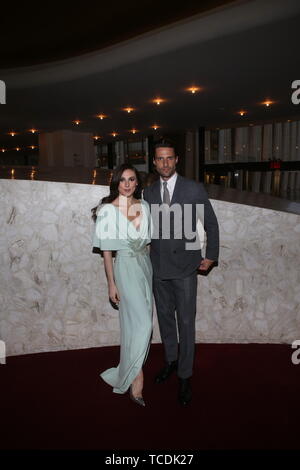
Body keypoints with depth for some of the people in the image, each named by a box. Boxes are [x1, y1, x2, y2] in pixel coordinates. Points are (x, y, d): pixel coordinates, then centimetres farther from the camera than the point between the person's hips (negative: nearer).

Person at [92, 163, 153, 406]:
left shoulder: (144, 206, 5)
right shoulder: (108, 210, -9)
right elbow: (107, 250, -8)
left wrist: (150, 266, 10)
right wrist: (111, 283, -9)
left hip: (146, 265, 6)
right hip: (126, 267, -5)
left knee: (136, 322, 14)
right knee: (143, 323, -9)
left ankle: (129, 371, 33)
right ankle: (136, 380, 10)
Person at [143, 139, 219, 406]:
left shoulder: (195, 189, -6)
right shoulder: (148, 192, 5)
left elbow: (211, 224, 1)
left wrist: (211, 256, 0)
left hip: (185, 267, -4)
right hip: (158, 267, 4)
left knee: (186, 322, 3)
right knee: (165, 317, 17)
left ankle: (185, 376, 20)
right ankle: (171, 360, 39)